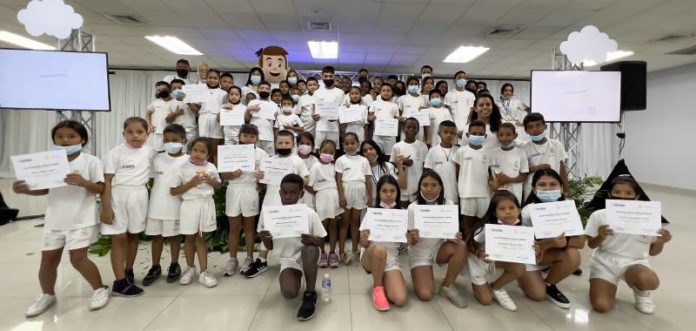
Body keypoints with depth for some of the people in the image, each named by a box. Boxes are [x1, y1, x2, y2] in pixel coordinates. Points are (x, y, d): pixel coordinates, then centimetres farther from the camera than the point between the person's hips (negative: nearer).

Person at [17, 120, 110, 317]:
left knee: (78, 258, -7)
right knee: (48, 259, 12)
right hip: (55, 220, 5)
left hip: (82, 219, -5)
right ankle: (47, 295, 36)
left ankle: (100, 289, 13)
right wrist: (25, 189, -6)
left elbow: (100, 188, -10)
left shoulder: (90, 161, -8)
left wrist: (83, 182, -27)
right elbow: (44, 189, 11)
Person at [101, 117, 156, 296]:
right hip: (118, 197, -4)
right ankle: (120, 282, 7)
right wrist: (106, 207, -13)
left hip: (139, 197, 4)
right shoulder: (115, 153, -8)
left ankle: (128, 273, 30)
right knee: (119, 238, 0)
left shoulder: (150, 152, 1)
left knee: (133, 235, 14)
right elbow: (107, 182, -9)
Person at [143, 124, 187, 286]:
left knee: (173, 236, 9)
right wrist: (151, 200, 6)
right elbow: (151, 180, 10)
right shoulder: (158, 158, 3)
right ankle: (155, 267, 28)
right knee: (156, 236, 13)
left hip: (174, 206, -3)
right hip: (156, 205, 4)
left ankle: (174, 265, 26)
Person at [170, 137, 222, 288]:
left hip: (206, 205, 2)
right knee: (189, 238, 12)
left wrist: (210, 180, -8)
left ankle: (203, 272, 15)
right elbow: (173, 191, -7)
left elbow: (218, 186, 13)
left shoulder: (211, 167, 1)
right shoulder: (182, 167, -7)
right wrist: (191, 183, -18)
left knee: (201, 238, 10)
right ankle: (190, 268, 32)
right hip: (190, 205, -1)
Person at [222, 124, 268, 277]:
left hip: (250, 190, -1)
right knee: (234, 227, 7)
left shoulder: (260, 153, 1)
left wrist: (261, 183, -18)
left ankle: (249, 258, 20)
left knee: (249, 226, 9)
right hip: (233, 190, 1)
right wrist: (232, 175, -18)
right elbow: (223, 174, 2)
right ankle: (232, 259, 18)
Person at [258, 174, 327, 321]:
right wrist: (264, 239, -21)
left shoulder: (310, 214, -12)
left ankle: (310, 294, -15)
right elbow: (270, 247, 2)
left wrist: (311, 240, -27)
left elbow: (321, 241, -4)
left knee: (310, 249, -37)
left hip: (308, 255, 0)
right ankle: (296, 277, 11)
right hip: (288, 258, 1)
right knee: (288, 293, -27)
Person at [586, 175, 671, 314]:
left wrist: (661, 241, -14)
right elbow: (591, 245, 2)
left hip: (634, 263, 1)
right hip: (605, 262, -1)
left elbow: (652, 252, 8)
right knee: (601, 306, -19)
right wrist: (600, 237, -19)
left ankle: (641, 293, 4)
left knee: (648, 281, -37)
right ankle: (610, 284, 18)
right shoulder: (599, 215, -4)